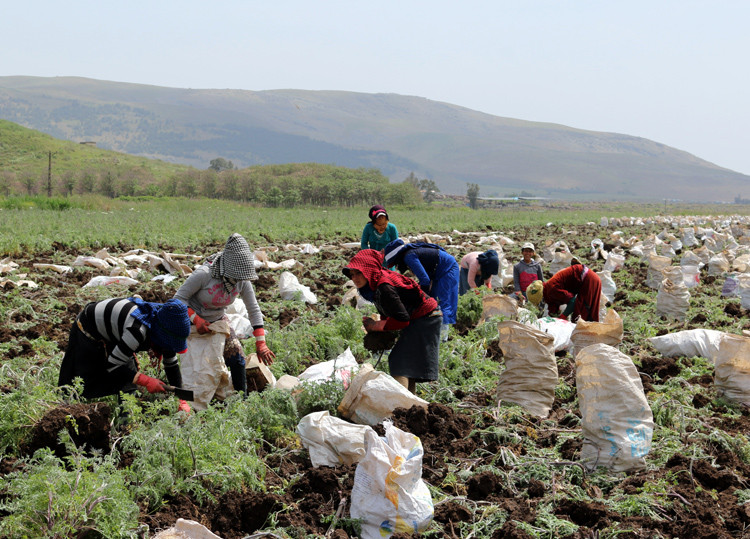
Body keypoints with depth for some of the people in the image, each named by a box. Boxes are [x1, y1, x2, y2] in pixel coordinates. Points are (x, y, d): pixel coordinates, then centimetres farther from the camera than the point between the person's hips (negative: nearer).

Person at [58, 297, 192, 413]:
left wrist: (181, 400, -9)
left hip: (113, 336, 8)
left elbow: (172, 365, -2)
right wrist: (146, 381, -39)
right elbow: (112, 365, -36)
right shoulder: (138, 329, -42)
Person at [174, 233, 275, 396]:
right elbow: (179, 298, -22)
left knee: (236, 354, -7)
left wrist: (261, 343, -10)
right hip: (191, 319, -4)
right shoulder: (204, 274, -31)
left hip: (218, 320, 4)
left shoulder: (243, 282, -16)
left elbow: (254, 310, -6)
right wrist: (196, 320, -34)